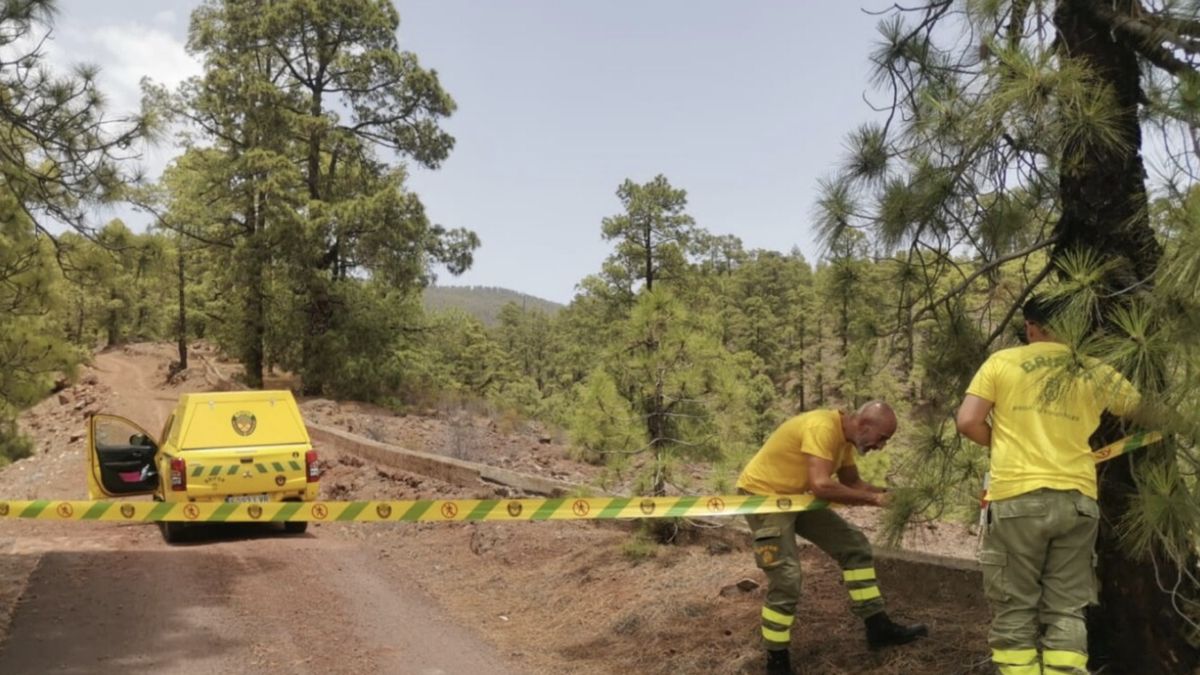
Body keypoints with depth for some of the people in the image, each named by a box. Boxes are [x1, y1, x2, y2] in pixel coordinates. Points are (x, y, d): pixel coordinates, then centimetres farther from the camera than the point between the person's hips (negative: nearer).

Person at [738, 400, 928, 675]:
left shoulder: (845, 436, 0)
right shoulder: (822, 427, -29)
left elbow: (852, 483, 10)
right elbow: (821, 486, -38)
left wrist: (886, 494, -8)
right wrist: (872, 498, -27)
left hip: (795, 495, 10)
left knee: (854, 544, 9)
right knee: (786, 579, -14)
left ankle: (878, 628, 18)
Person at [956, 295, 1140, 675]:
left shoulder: (1002, 362, 1)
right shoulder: (1095, 373, 8)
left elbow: (968, 422, -5)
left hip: (1018, 498, -2)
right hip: (1077, 499, 3)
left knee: (1014, 610, 6)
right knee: (1066, 611, 10)